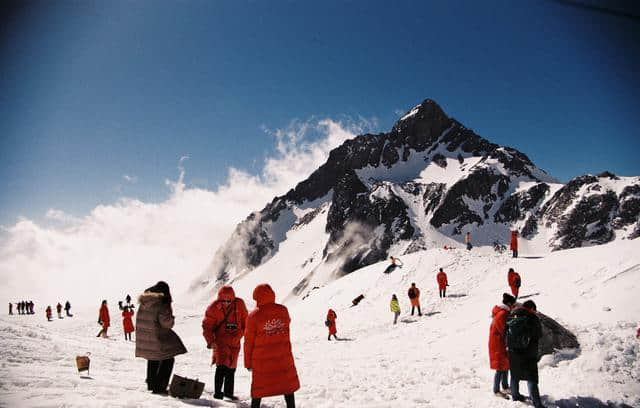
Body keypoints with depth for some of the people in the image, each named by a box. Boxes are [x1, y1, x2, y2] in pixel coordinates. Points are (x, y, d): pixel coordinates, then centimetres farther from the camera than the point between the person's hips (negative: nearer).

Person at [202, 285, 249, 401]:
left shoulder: (239, 304, -8)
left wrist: (239, 335, 9)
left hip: (234, 342, 3)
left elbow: (245, 321, 8)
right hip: (220, 340, -3)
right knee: (221, 366, -16)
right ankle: (217, 392, -3)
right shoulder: (214, 308, -13)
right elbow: (207, 326, -9)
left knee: (231, 367, 13)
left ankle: (228, 392, 28)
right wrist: (210, 341, -19)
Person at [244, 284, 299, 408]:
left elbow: (249, 342, -7)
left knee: (258, 388, 12)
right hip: (283, 356, 2)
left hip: (262, 358, -2)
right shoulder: (283, 310, -7)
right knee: (288, 383, 17)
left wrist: (248, 362, 4)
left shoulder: (254, 316, -14)